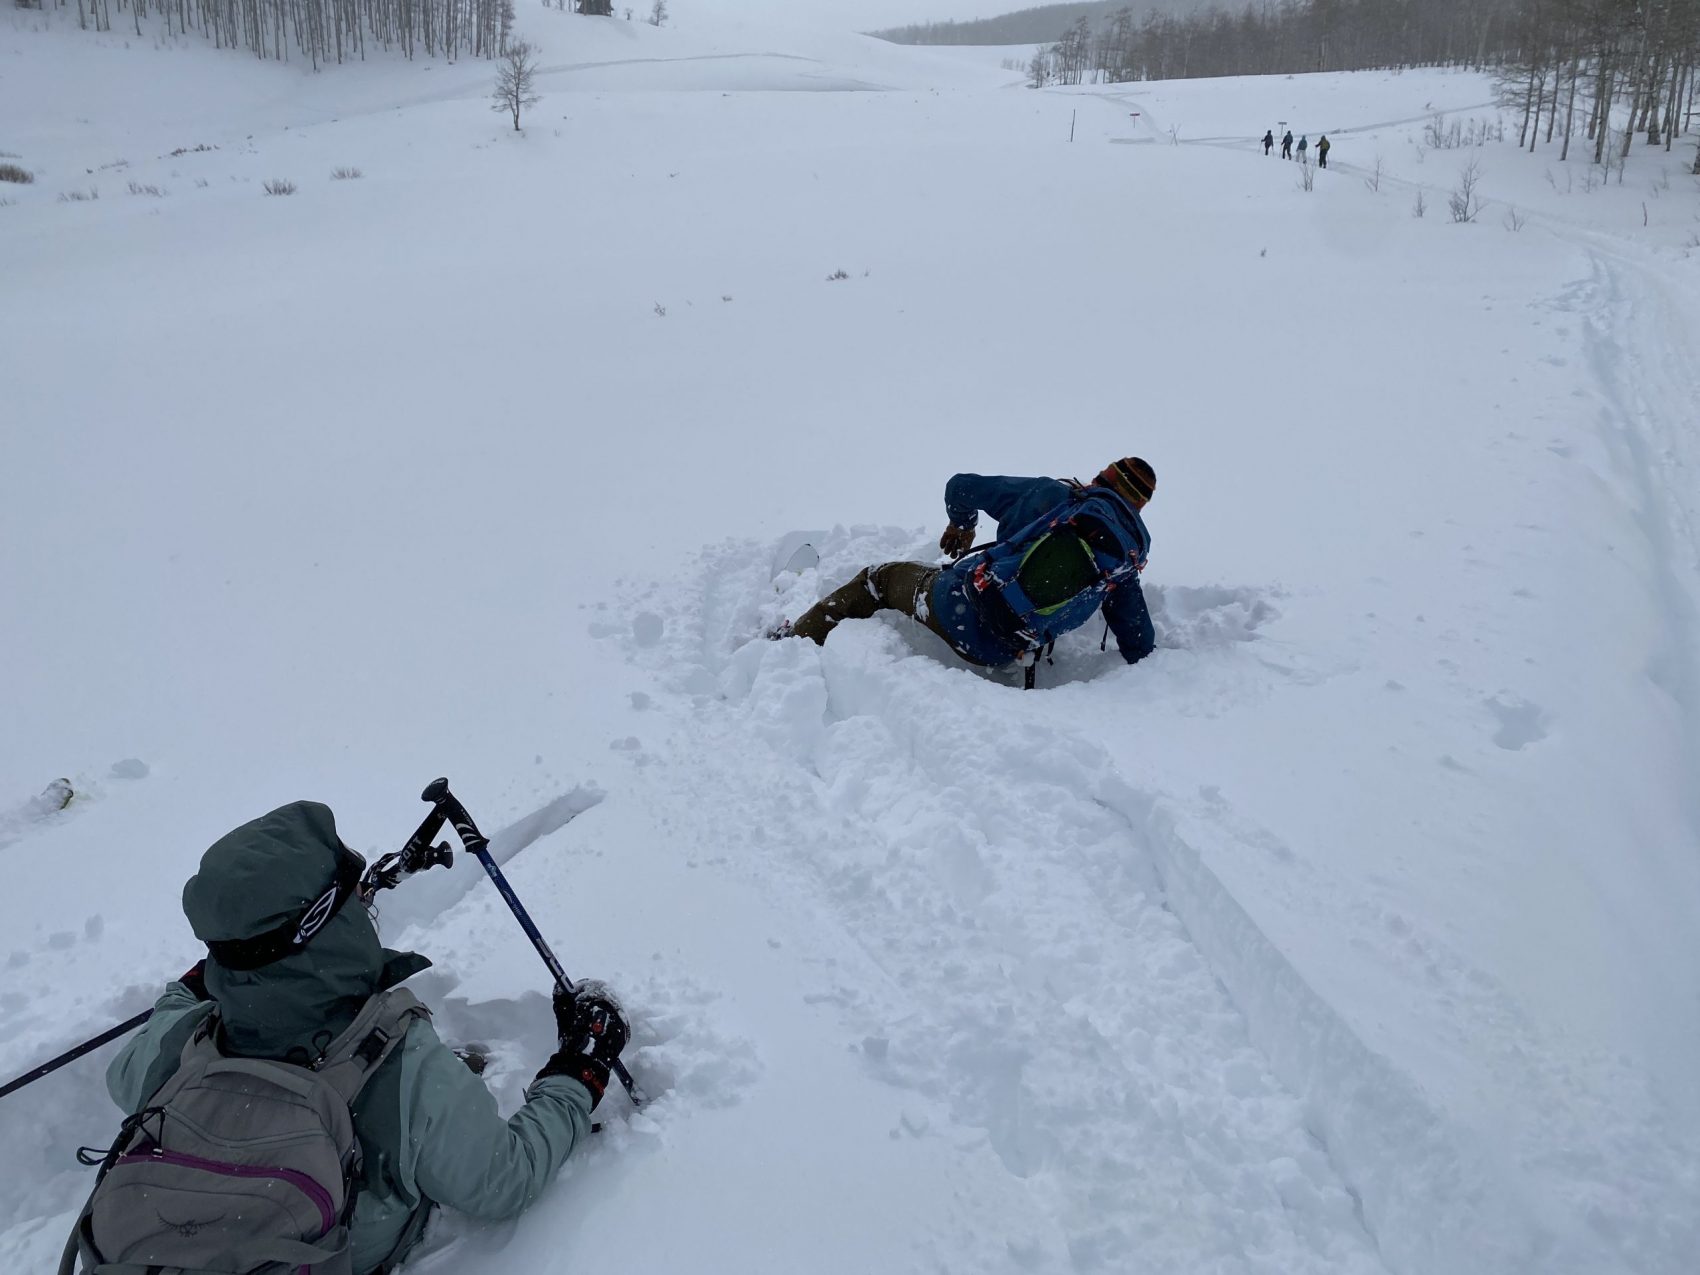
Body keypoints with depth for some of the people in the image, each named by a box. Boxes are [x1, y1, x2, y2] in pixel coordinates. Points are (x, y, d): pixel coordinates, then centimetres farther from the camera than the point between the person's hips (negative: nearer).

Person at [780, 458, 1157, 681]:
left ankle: (795, 640, 30)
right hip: (997, 654, 1)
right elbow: (1138, 642, 10)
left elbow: (962, 487, 16)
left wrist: (961, 525, 36)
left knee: (880, 578, 27)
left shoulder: (1049, 493, 7)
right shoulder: (1130, 554, 8)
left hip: (955, 600, -1)